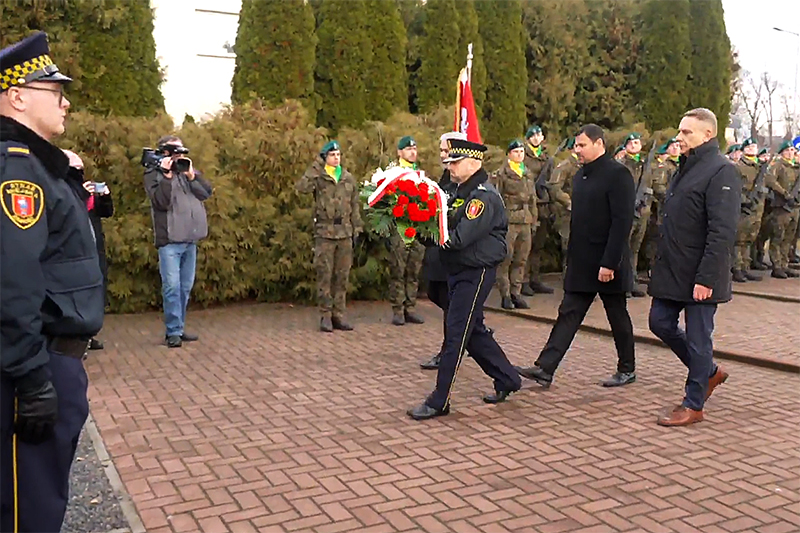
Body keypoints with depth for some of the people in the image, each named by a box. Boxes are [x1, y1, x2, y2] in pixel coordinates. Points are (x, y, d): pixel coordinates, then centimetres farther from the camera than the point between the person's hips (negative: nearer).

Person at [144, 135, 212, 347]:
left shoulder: (188, 170, 15)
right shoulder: (153, 173, -2)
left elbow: (207, 192, 4)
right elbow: (161, 202, -15)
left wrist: (191, 175, -7)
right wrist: (167, 176, -18)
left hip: (190, 239, 6)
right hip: (170, 240, -6)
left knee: (186, 287, 10)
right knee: (172, 286, -9)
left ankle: (179, 328, 19)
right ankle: (173, 331, -2)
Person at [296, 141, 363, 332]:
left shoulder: (349, 179, 14)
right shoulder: (318, 178, 1)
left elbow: (355, 206, 17)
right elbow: (302, 187, -20)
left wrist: (357, 229, 11)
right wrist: (315, 168, -19)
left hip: (345, 233, 4)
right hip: (325, 232, -4)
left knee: (342, 275, 6)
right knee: (324, 274, -2)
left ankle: (338, 314, 14)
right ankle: (325, 315, 5)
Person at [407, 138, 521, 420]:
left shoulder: (484, 196, -17)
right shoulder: (461, 191, 14)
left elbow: (459, 238, -25)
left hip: (475, 274, -10)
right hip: (458, 271, 10)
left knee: (455, 334, -6)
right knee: (474, 332, 17)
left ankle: (439, 402, 1)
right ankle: (507, 380, 33)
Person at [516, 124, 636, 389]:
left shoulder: (617, 174, -14)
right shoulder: (581, 175, 12)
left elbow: (622, 221, -19)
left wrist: (609, 263, -22)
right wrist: (571, 255, 14)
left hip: (607, 263, -7)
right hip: (581, 263, 7)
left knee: (618, 317, 8)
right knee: (568, 314, 4)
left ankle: (627, 369, 25)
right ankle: (545, 368, 3)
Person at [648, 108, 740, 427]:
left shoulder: (720, 171, -14)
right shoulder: (686, 168, 16)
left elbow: (722, 232, -21)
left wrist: (706, 278, -24)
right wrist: (662, 265, 17)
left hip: (698, 276, -9)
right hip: (671, 271, 9)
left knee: (698, 338, 1)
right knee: (660, 323, 13)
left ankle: (693, 405, 14)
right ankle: (709, 372, 32)